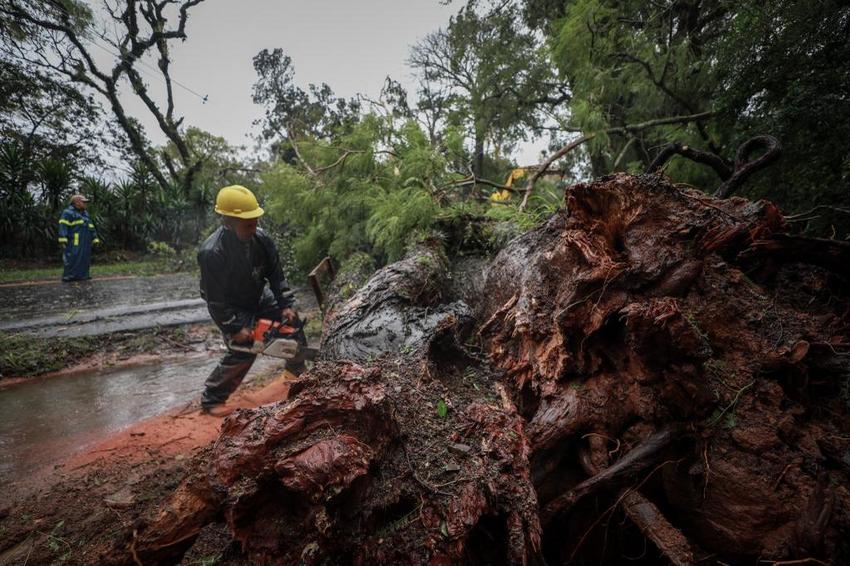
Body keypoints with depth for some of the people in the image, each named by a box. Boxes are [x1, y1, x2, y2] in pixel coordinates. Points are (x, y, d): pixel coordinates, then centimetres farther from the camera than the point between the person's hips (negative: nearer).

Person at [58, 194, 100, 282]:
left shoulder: (85, 213, 21)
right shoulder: (68, 212, -4)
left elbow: (91, 227, 22)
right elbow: (63, 226, -13)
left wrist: (95, 238, 16)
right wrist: (62, 239, -22)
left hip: (85, 242, 8)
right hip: (74, 242, -8)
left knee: (84, 258, 8)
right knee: (73, 257, -11)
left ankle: (82, 275, 13)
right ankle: (68, 276, -8)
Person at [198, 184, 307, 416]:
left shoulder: (261, 238, -18)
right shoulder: (211, 252, -33)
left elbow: (275, 275, -7)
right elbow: (216, 299, -25)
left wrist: (286, 305, -13)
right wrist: (235, 328, -24)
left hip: (259, 297, 6)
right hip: (229, 308, -6)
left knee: (292, 322, 6)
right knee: (242, 353, -13)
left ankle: (297, 372, 25)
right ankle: (211, 400, 7)